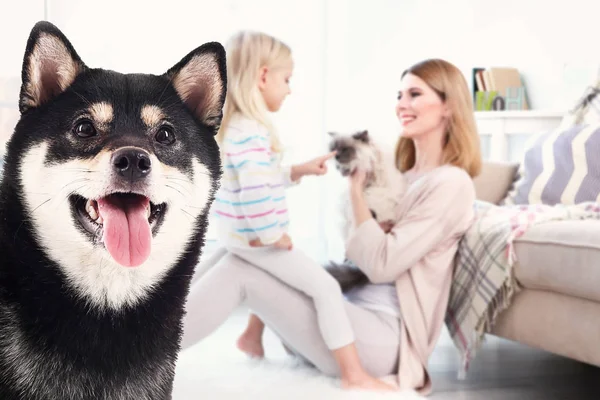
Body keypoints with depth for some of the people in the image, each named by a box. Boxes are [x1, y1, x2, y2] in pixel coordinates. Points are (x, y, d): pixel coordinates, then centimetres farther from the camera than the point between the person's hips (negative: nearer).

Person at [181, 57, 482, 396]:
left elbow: (381, 264, -15)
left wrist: (357, 190, -10)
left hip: (385, 335, -9)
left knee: (240, 269, -19)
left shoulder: (451, 183, -8)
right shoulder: (406, 174, 19)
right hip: (356, 311, 9)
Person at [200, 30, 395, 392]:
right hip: (256, 238, -11)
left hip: (242, 235, 11)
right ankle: (354, 375, -7)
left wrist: (300, 171, 12)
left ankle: (252, 336, 43)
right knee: (326, 287, -10)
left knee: (282, 275, 36)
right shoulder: (251, 132, -24)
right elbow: (255, 192, -33)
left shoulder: (237, 125, 10)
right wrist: (273, 235, -21)